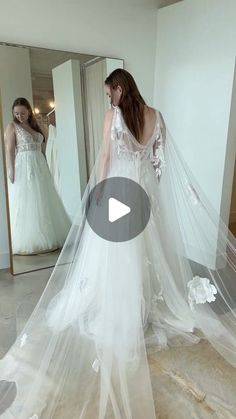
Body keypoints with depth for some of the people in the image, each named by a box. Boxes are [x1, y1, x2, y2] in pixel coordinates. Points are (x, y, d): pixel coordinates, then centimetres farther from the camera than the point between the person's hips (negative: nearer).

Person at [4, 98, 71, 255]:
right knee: (25, 204, -4)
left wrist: (46, 168, 13)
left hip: (39, 166, 6)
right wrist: (11, 170, -16)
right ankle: (27, 241, 3)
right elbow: (10, 150, -7)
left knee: (44, 202, 9)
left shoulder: (34, 126, 16)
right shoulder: (12, 126, 1)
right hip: (22, 168, -6)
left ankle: (48, 236, 21)